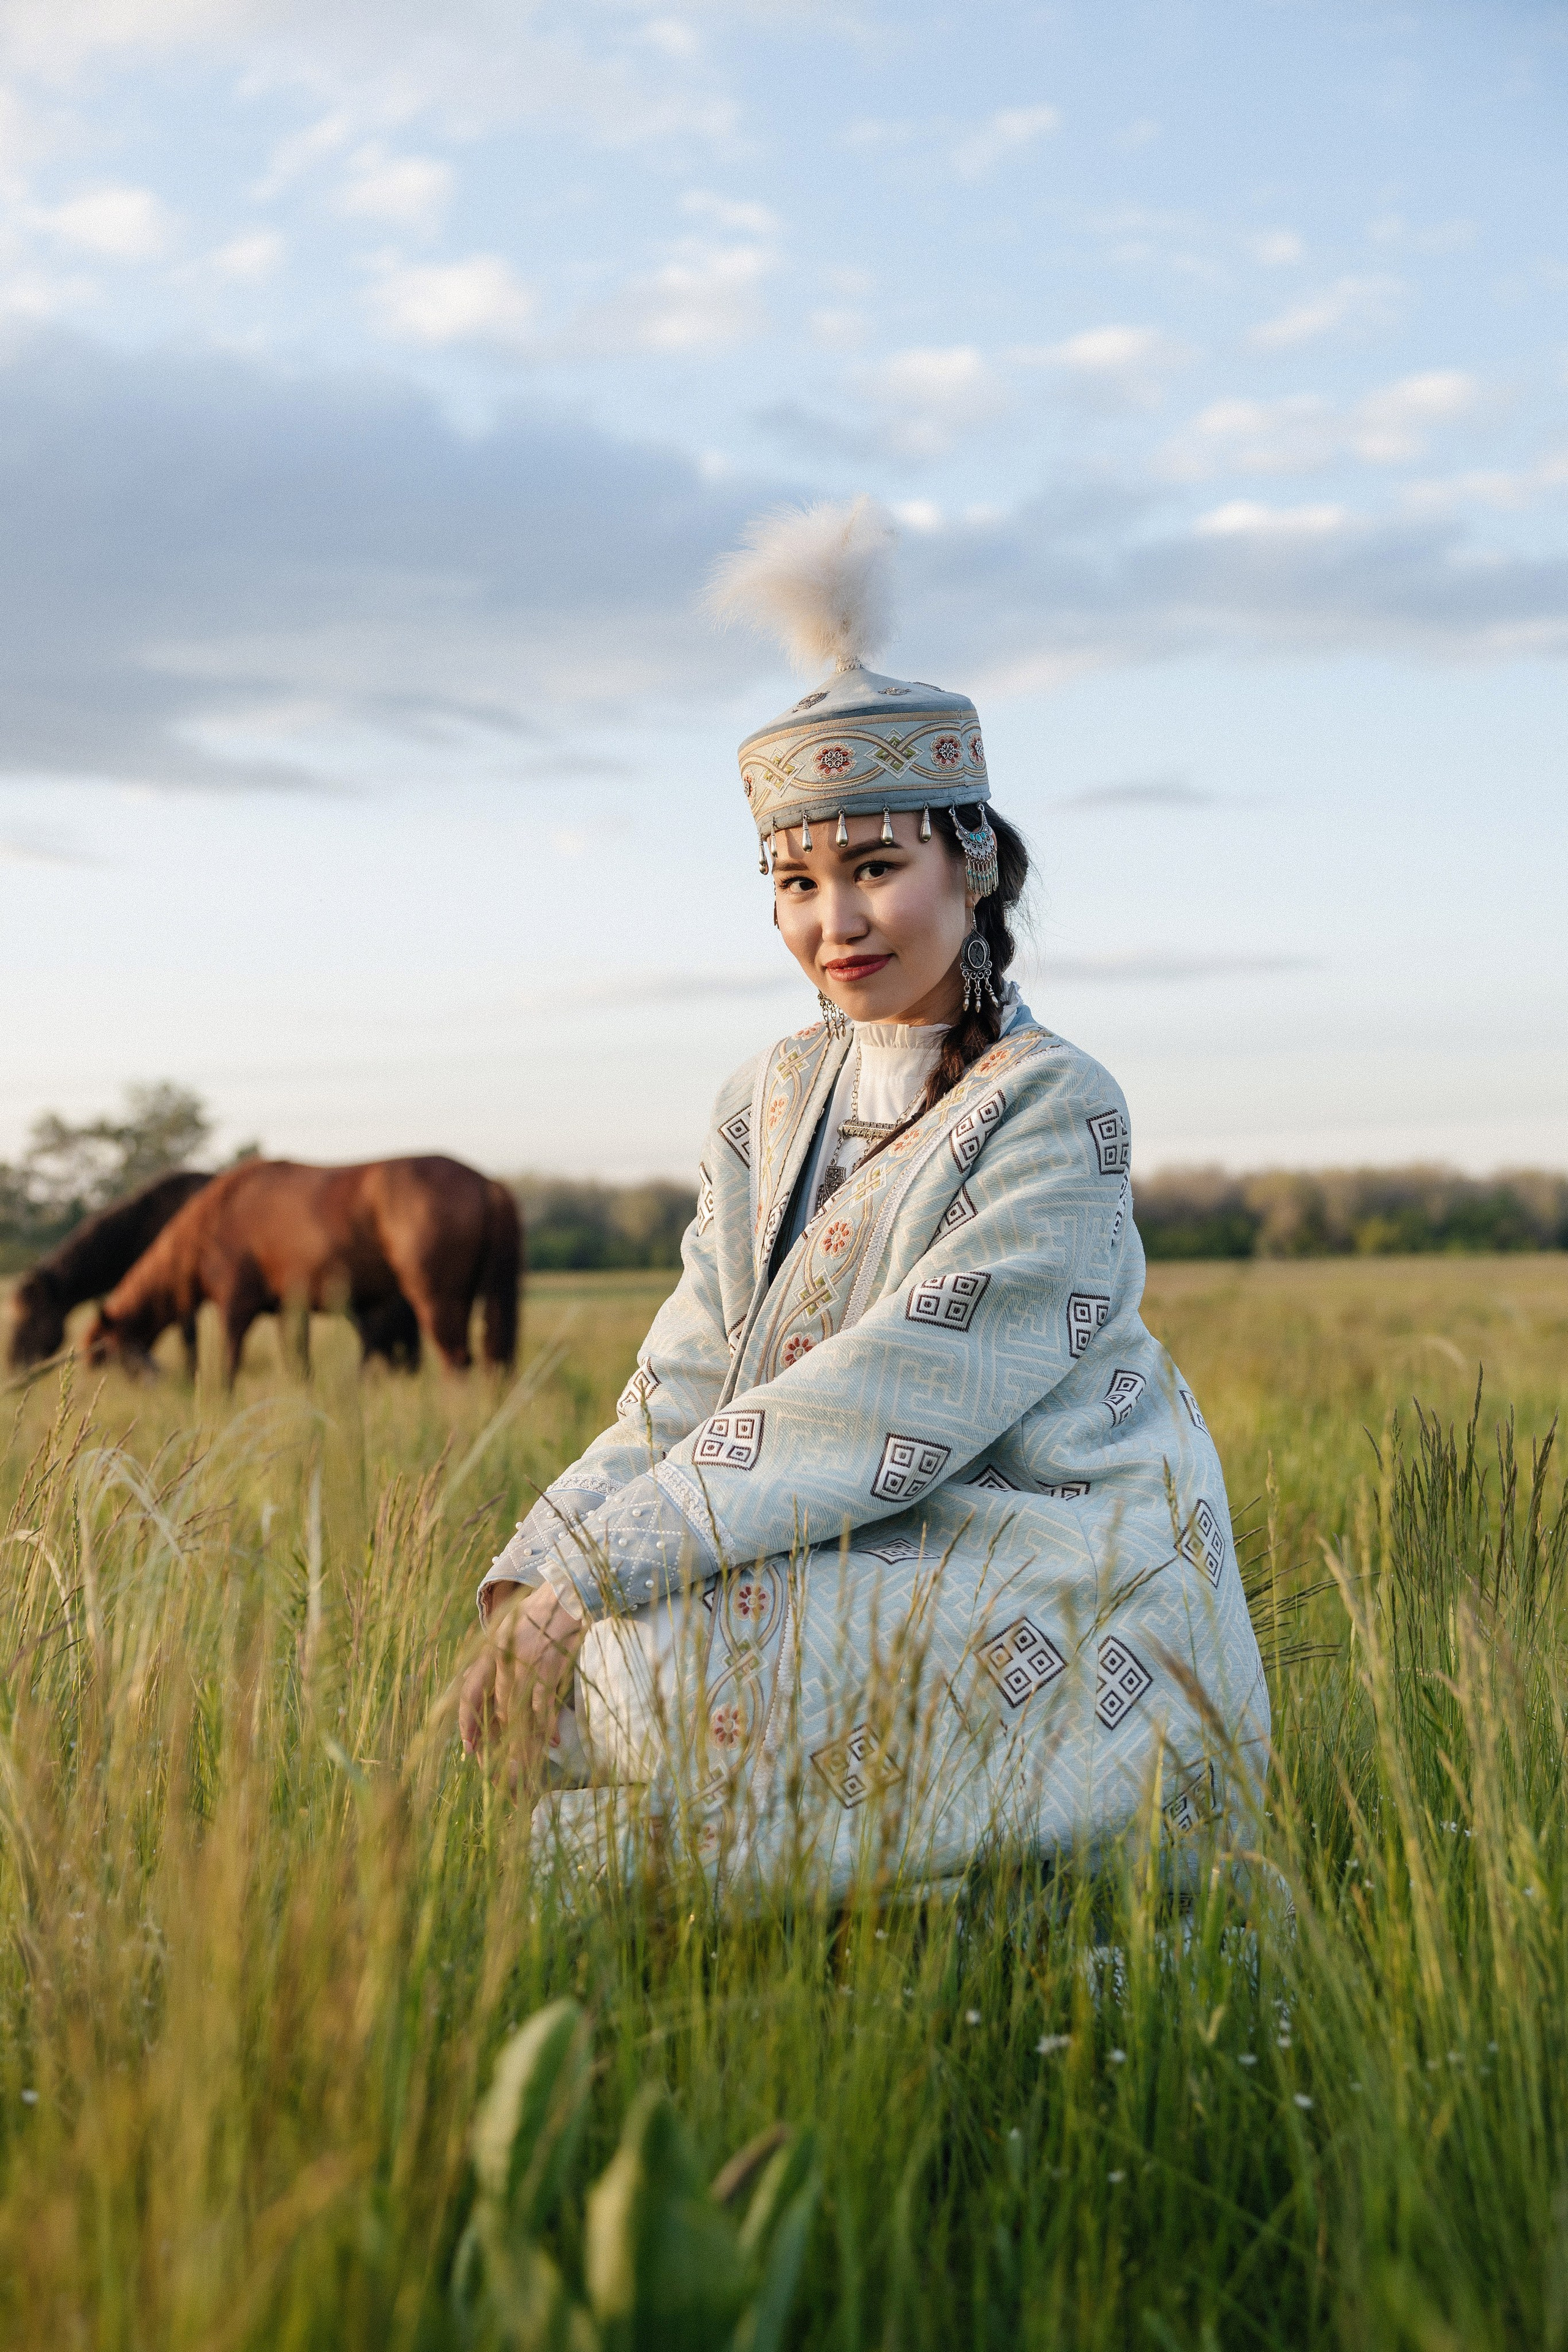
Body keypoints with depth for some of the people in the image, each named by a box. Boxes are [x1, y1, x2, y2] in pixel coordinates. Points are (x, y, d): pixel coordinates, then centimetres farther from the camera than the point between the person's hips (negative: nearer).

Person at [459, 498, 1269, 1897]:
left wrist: (591, 1569, -24)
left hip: (1056, 1631, -6)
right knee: (554, 1672, -16)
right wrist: (532, 1576, -15)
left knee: (659, 1667, -26)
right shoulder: (770, 1107, 10)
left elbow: (884, 1410, -21)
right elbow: (684, 1393, 3)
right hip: (874, 1567, 6)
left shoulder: (1056, 1115, -13)